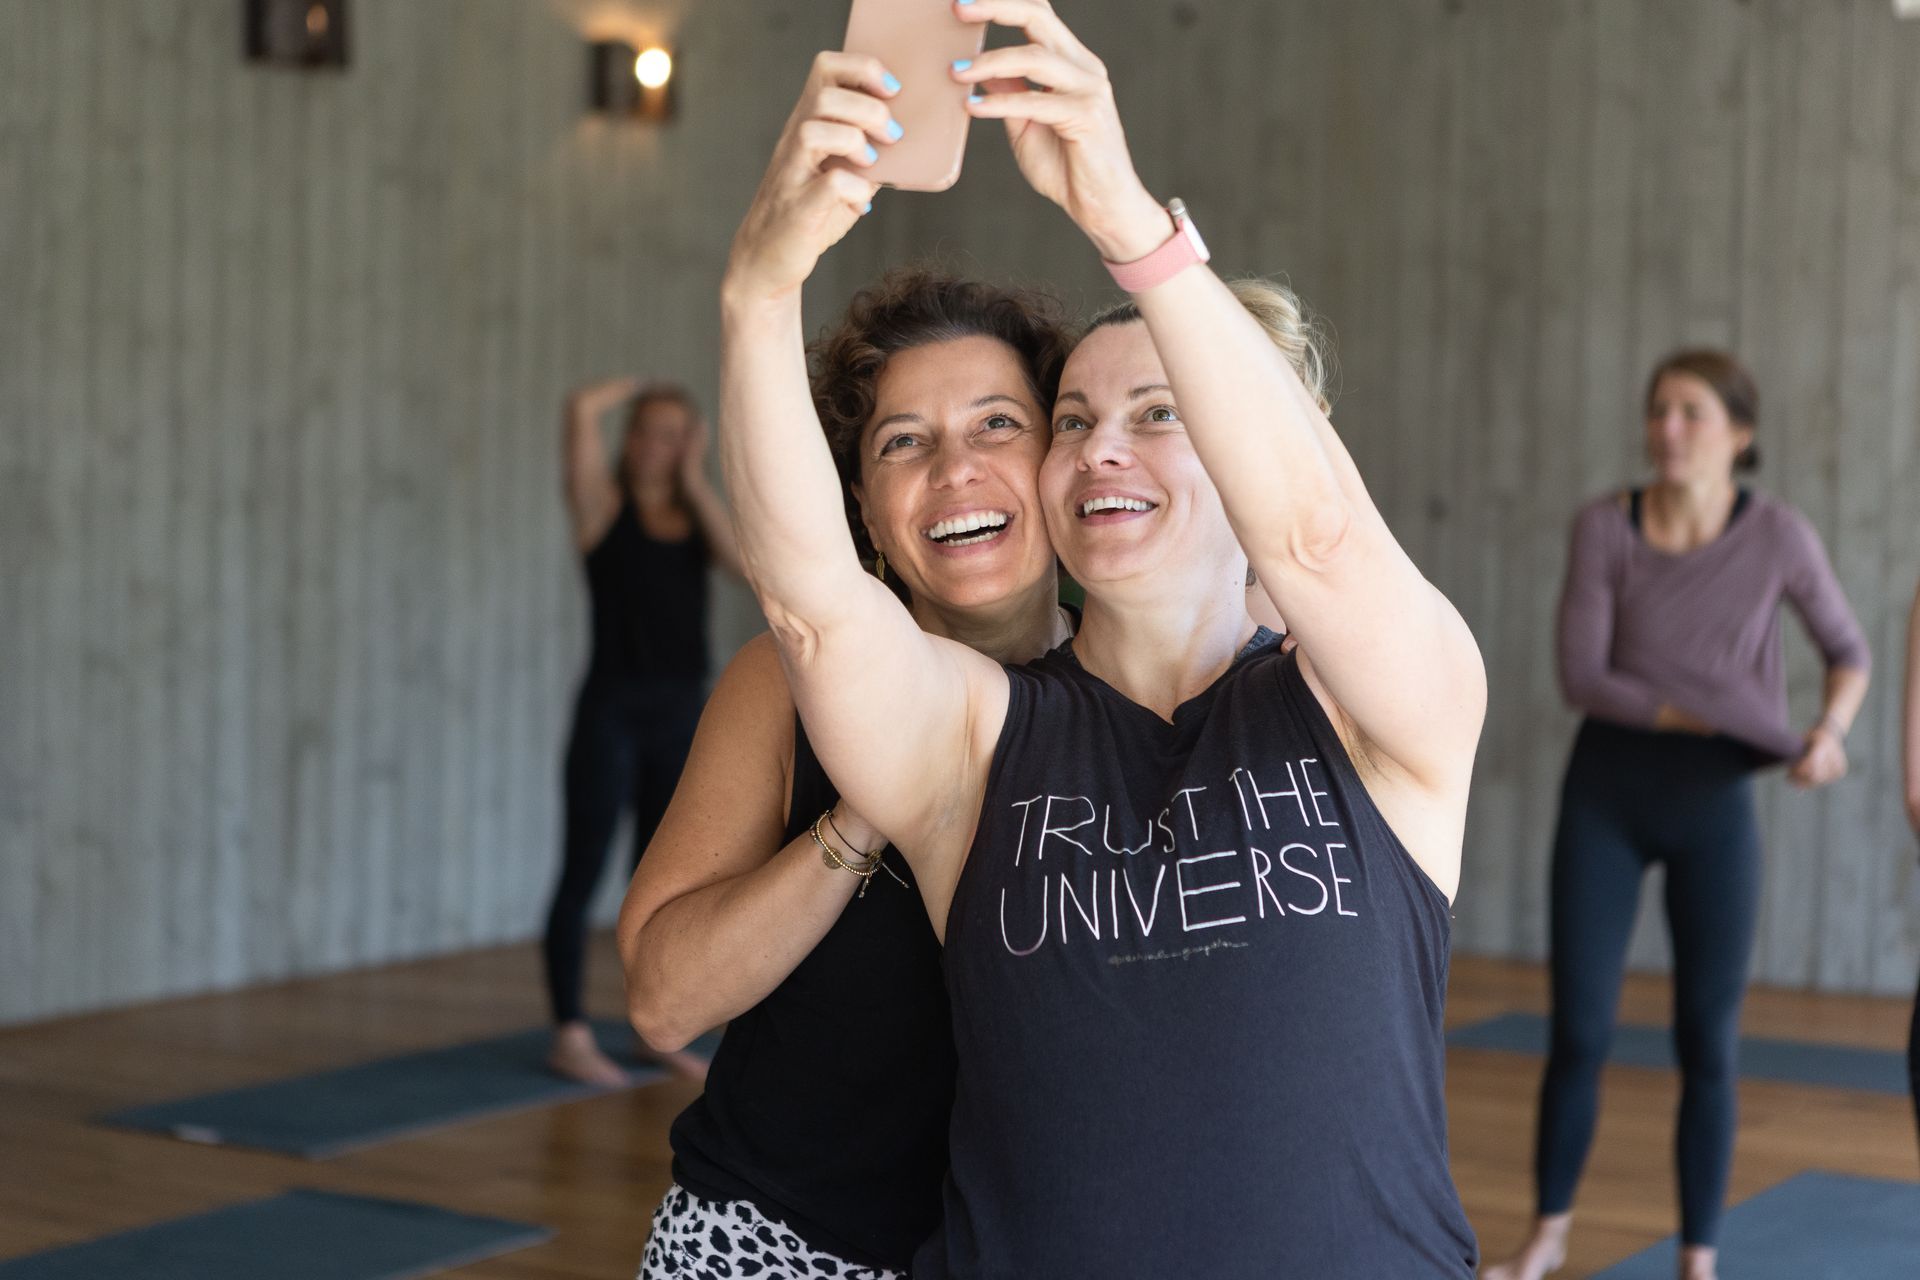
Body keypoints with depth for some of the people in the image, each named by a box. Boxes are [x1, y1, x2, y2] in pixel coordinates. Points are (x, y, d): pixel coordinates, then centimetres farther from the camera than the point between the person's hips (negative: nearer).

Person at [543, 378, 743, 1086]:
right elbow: (580, 409, -15)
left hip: (681, 711, 5)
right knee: (583, 873, -2)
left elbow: (740, 558, -10)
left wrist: (696, 478, -5)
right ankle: (569, 1035, 2)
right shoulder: (605, 503, -1)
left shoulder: (695, 514, 11)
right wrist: (637, 385, 2)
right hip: (613, 710, -5)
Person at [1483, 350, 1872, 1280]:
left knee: (1707, 1044, 2)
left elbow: (1849, 654, 5)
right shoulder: (1603, 525, -9)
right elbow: (1582, 678, -14)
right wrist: (1733, 718, -19)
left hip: (1715, 804, 0)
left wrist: (1827, 734, -17)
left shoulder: (1778, 535, -9)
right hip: (1605, 794, 0)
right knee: (1578, 1032, 1)